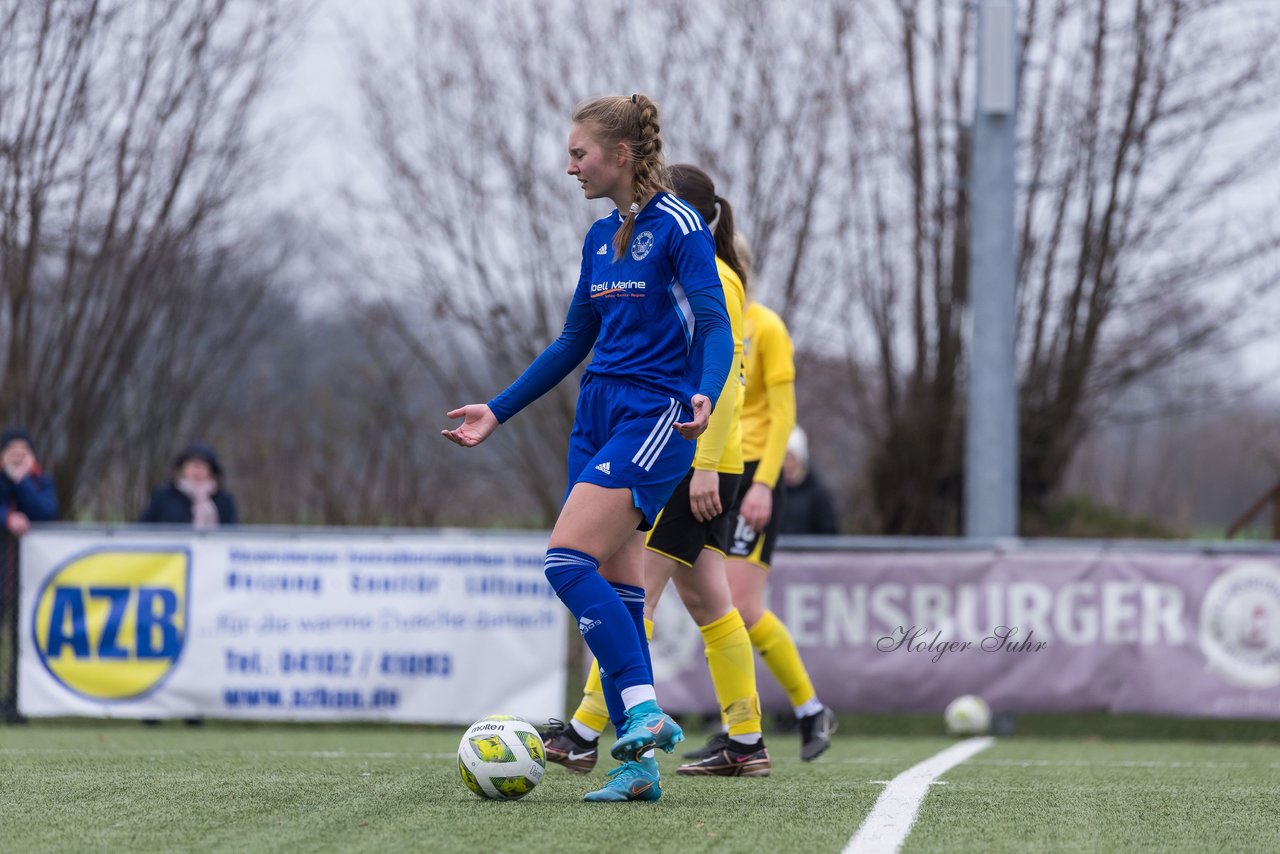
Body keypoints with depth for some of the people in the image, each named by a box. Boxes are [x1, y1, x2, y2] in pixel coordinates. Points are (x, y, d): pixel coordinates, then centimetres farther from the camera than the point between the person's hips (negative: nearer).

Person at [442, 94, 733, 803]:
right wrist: (498, 412, 23)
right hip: (597, 415, 8)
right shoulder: (600, 238, 15)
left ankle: (645, 711, -19)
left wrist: (705, 394, -35)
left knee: (569, 561, -21)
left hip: (655, 419, -8)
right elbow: (573, 343, 24)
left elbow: (715, 326, -15)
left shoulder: (678, 227, -8)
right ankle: (637, 762, 1)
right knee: (613, 589, 2)